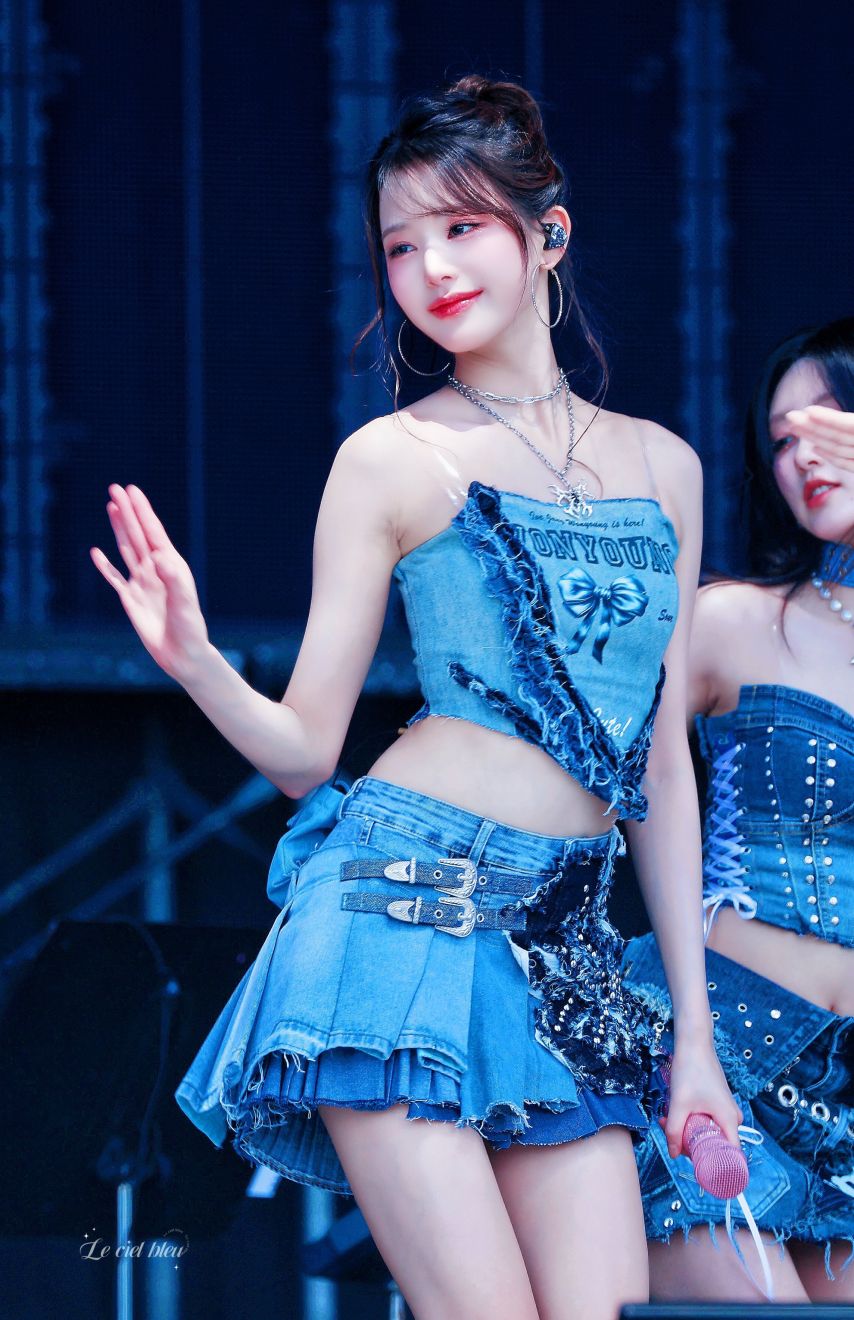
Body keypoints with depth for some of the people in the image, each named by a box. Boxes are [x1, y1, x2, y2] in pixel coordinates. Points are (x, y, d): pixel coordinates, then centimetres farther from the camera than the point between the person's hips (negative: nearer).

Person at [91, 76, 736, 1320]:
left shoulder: (663, 467, 14)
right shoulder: (395, 459, 2)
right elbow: (304, 751, 4)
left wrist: (696, 1034, 15)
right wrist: (194, 663, -17)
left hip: (564, 952, 4)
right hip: (402, 907, -4)